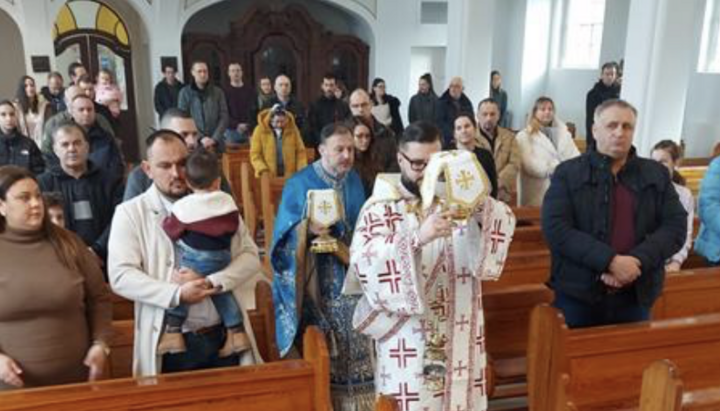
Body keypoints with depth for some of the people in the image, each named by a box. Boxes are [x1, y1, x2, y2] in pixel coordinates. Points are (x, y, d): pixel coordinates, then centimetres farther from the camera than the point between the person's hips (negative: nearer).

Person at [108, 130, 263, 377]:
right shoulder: (130, 213, -1)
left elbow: (250, 257, -1)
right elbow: (121, 276, -10)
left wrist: (210, 283, -16)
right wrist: (177, 294, -20)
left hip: (225, 335, 2)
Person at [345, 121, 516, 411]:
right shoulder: (381, 207, -7)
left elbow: (504, 220, -6)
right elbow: (363, 260, -22)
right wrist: (418, 238, -33)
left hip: (457, 331, 4)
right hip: (408, 334, -3)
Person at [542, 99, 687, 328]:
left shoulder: (656, 174, 9)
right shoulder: (568, 173, -1)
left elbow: (676, 226, 1)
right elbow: (556, 229, -12)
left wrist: (636, 261, -15)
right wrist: (611, 261, -20)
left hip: (636, 296, 3)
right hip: (578, 295, -3)